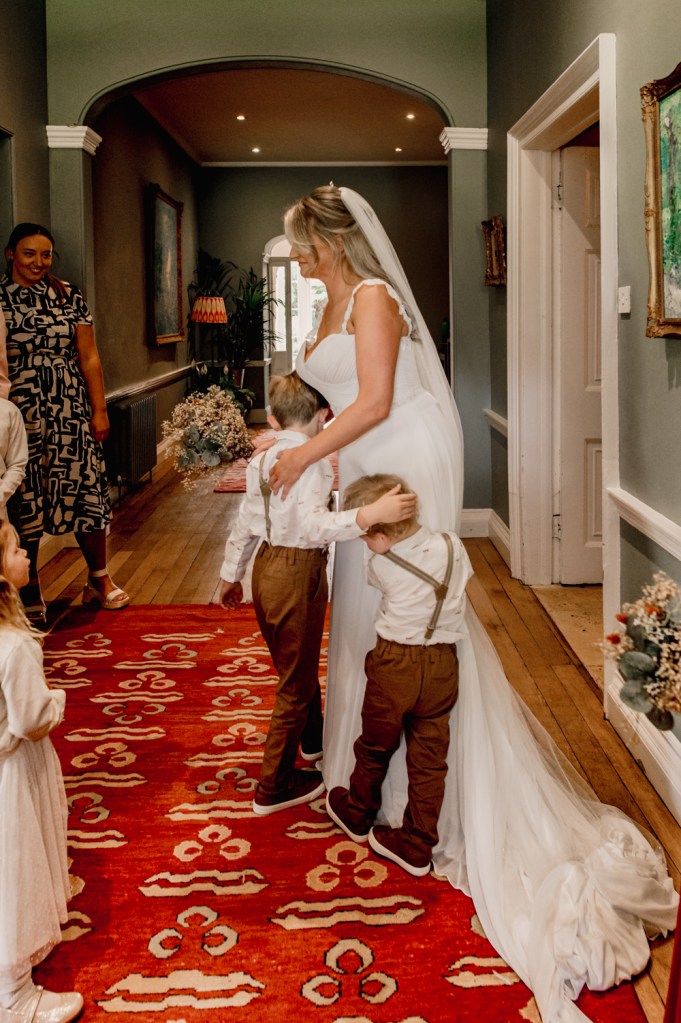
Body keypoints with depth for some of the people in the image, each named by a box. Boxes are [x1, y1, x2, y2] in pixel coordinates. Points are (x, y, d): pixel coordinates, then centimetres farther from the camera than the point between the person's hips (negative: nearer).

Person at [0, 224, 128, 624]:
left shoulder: (68, 295, 5)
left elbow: (89, 357, 6)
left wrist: (100, 410, 1)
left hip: (71, 412, 2)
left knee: (86, 491, 4)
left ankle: (100, 580, 20)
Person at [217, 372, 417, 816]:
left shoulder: (261, 460, 6)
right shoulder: (314, 463, -20)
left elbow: (245, 523, 13)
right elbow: (313, 524, -36)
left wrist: (231, 574, 25)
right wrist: (371, 514, -47)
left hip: (266, 567, 9)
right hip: (298, 574, -9)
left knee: (297, 664, 29)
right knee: (297, 681, 5)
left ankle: (313, 737, 53)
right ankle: (274, 787, 15)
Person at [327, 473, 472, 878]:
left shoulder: (380, 566, -12)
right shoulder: (452, 545, -5)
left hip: (394, 663, -3)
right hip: (443, 666, 3)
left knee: (375, 748, 19)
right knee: (429, 759, 10)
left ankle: (357, 816, 42)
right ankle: (417, 848, 19)